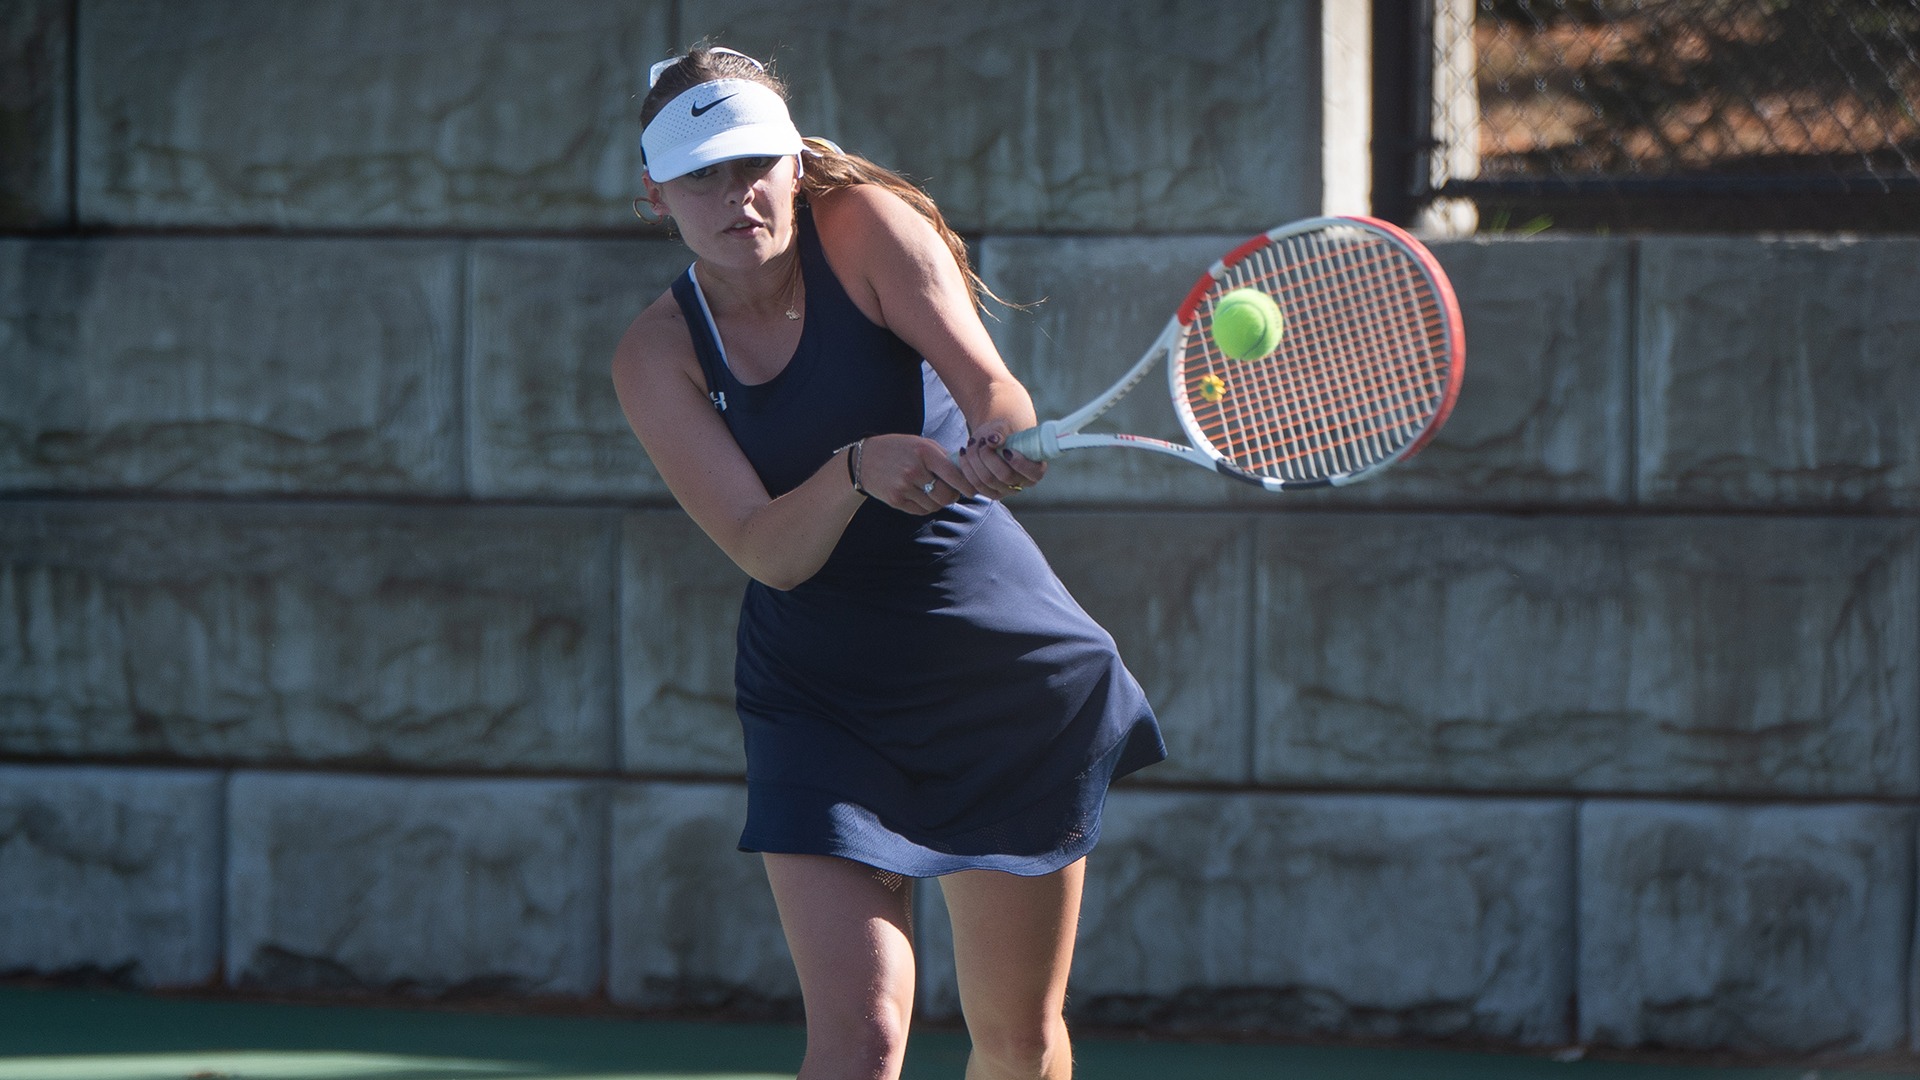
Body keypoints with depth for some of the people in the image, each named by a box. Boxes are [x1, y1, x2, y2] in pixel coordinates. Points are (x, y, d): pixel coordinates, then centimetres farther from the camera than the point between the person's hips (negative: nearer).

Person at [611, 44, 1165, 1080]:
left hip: (1014, 677, 0)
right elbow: (767, 552, -19)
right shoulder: (658, 356, -9)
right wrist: (858, 469, -39)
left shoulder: (867, 225, -11)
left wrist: (996, 436, -49)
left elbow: (989, 383, -25)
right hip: (823, 703, 0)